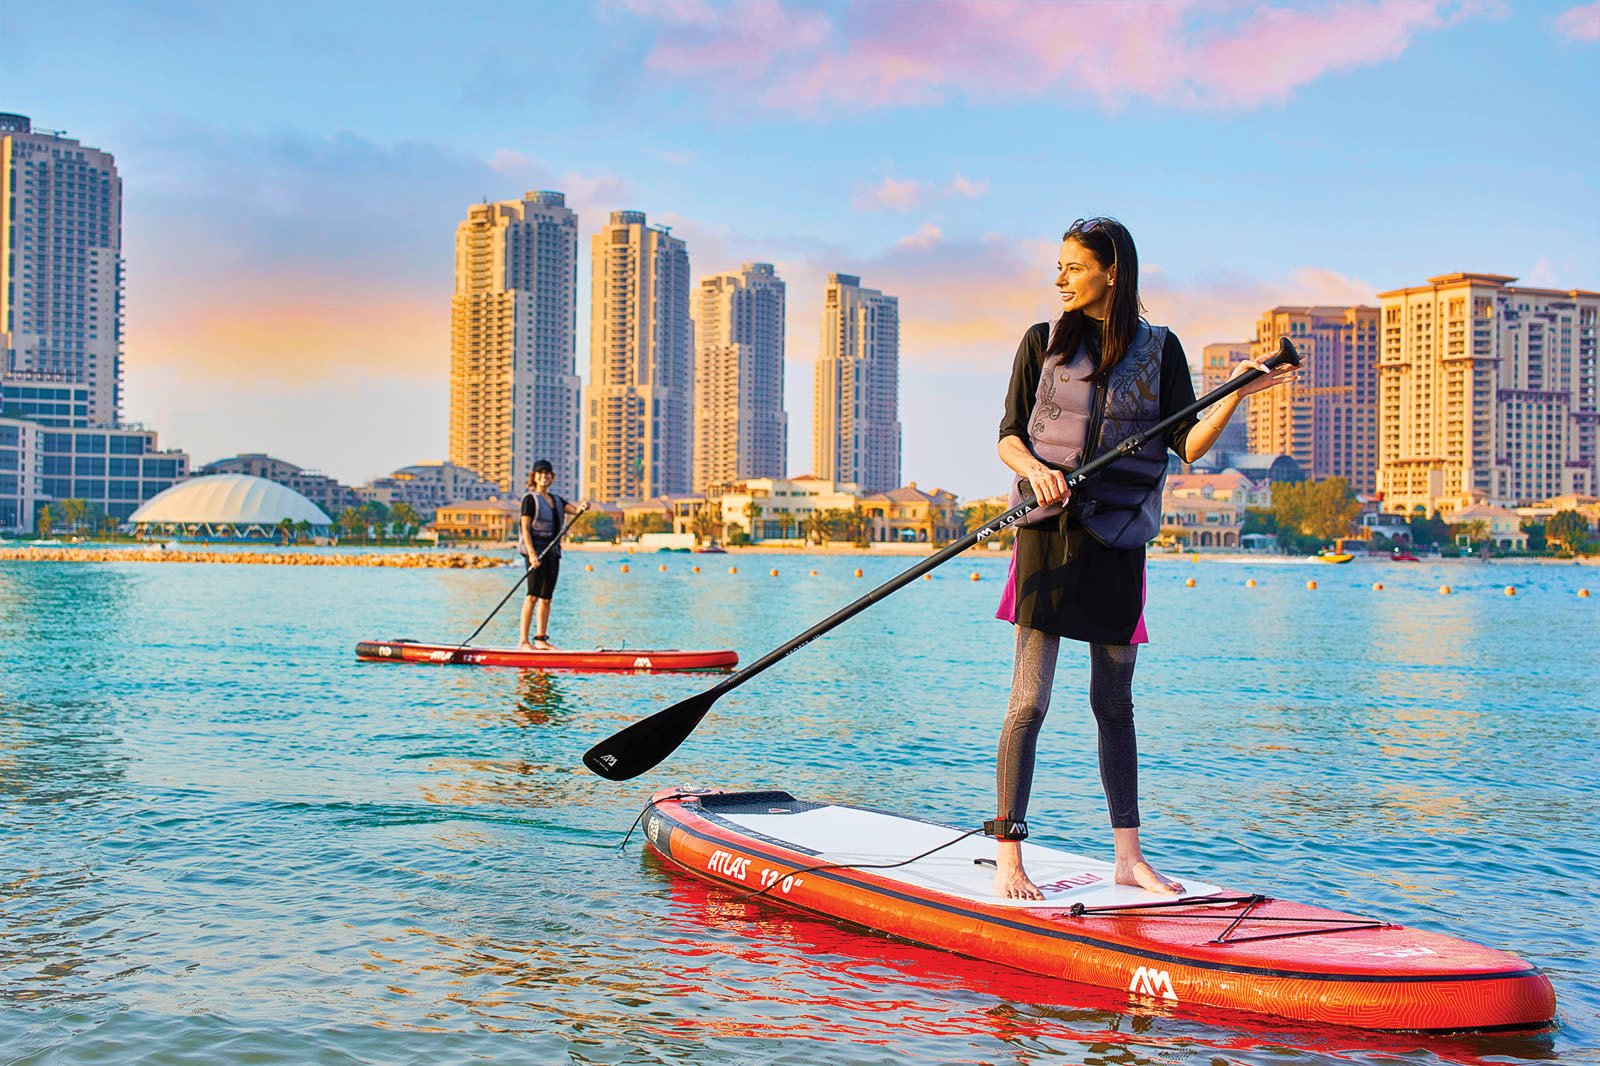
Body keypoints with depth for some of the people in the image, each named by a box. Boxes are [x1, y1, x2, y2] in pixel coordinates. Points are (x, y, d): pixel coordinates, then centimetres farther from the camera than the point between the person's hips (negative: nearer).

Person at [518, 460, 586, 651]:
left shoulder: (555, 500, 18)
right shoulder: (530, 499, -2)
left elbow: (575, 509, 5)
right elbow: (525, 529, -9)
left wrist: (582, 507, -19)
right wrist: (531, 553, -19)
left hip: (552, 551, 7)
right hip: (535, 549, -7)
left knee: (546, 597, 6)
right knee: (533, 595, -12)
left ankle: (541, 639, 10)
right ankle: (523, 641, -12)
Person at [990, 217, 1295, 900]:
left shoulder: (1158, 349, 7)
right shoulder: (1043, 343, 6)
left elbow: (1188, 444, 1)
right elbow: (1008, 437, 4)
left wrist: (1238, 393, -13)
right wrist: (1036, 470, -17)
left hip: (1117, 542, 1)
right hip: (1049, 534, -1)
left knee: (1115, 703, 10)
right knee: (1029, 702, -5)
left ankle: (1128, 857, 19)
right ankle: (1008, 860, -1)